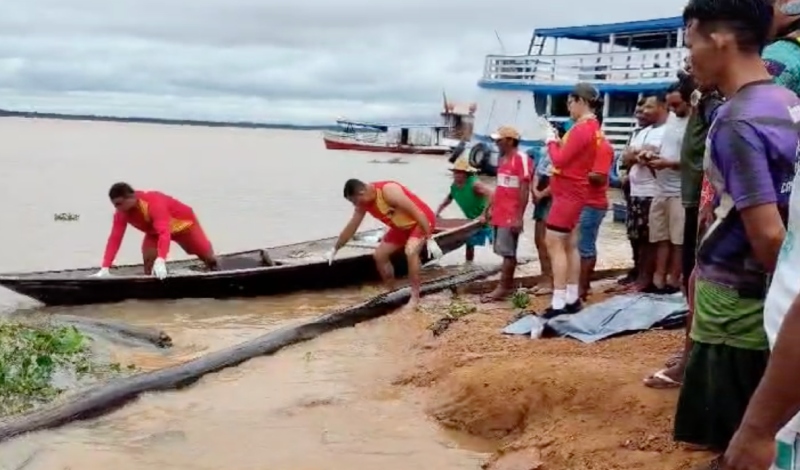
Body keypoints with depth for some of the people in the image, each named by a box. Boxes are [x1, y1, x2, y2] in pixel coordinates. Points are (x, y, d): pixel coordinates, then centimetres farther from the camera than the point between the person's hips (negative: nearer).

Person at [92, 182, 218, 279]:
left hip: (183, 223, -5)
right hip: (155, 232, 5)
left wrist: (161, 261, -70)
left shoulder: (154, 203, -45)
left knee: (207, 256, 6)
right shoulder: (122, 213, -25)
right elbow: (115, 238, -27)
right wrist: (105, 268, -38)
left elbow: (164, 233, -56)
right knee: (148, 259, -19)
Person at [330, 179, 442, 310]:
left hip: (422, 221, -8)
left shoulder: (388, 191, -33)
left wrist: (430, 240, -33)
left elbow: (417, 213, -32)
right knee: (379, 255, 4)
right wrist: (334, 250, 12)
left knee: (410, 251, -32)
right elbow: (351, 228, 6)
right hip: (402, 226, 8)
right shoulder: (363, 204, -8)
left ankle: (415, 297, -23)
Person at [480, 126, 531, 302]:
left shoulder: (521, 159, -12)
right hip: (500, 213, 9)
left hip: (511, 215, -8)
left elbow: (524, 190, -16)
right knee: (504, 251, 11)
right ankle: (508, 285, 18)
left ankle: (503, 288, -2)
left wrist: (519, 217, -20)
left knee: (507, 251, -5)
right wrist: (491, 209, 18)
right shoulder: (503, 159, 15)